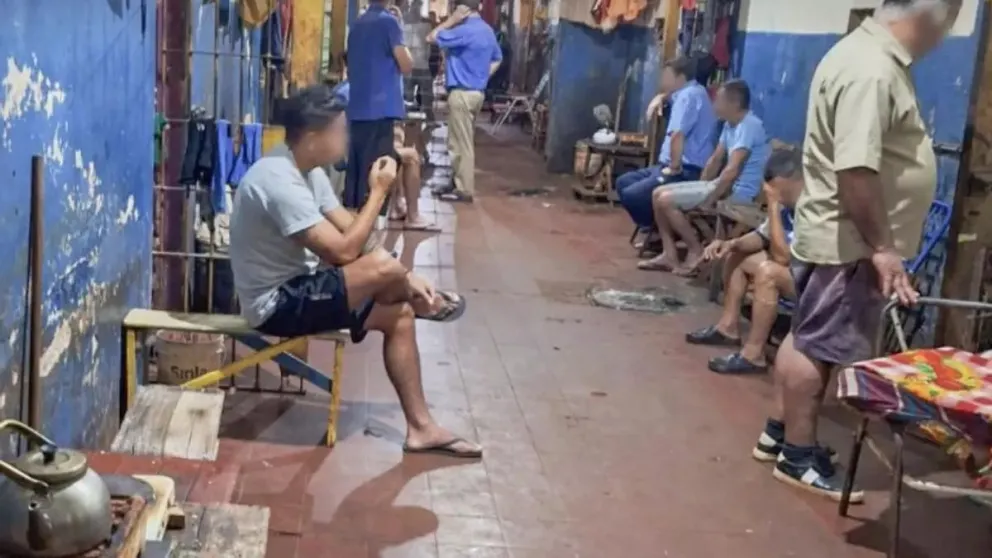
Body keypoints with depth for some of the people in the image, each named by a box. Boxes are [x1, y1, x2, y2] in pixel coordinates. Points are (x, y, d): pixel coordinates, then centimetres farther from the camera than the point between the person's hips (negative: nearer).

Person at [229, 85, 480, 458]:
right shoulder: (280, 181, -26)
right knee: (383, 266, -26)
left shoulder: (307, 171, 6)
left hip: (297, 287, 10)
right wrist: (378, 192, -18)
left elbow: (350, 232, 8)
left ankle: (421, 427, 9)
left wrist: (405, 278, -3)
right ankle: (423, 303, 12)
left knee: (399, 315, 4)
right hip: (276, 304, -10)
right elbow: (343, 251, -28)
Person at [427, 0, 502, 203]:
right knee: (463, 141, 17)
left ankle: (465, 190, 0)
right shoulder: (487, 30, 12)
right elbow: (497, 59, 23)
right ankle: (459, 182, 24)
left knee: (461, 143, -4)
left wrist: (452, 20, -9)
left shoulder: (465, 30, -18)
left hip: (462, 93, -10)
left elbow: (431, 38, -14)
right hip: (477, 91, 10)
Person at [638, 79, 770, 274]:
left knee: (666, 200, -18)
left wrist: (709, 202, -20)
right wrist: (699, 190, 10)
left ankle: (696, 251, -6)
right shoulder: (730, 125, 11)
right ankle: (669, 254, 3)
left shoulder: (749, 126, -20)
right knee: (659, 193, 4)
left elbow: (731, 170, -25)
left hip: (737, 191, -10)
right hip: (723, 184, 10)